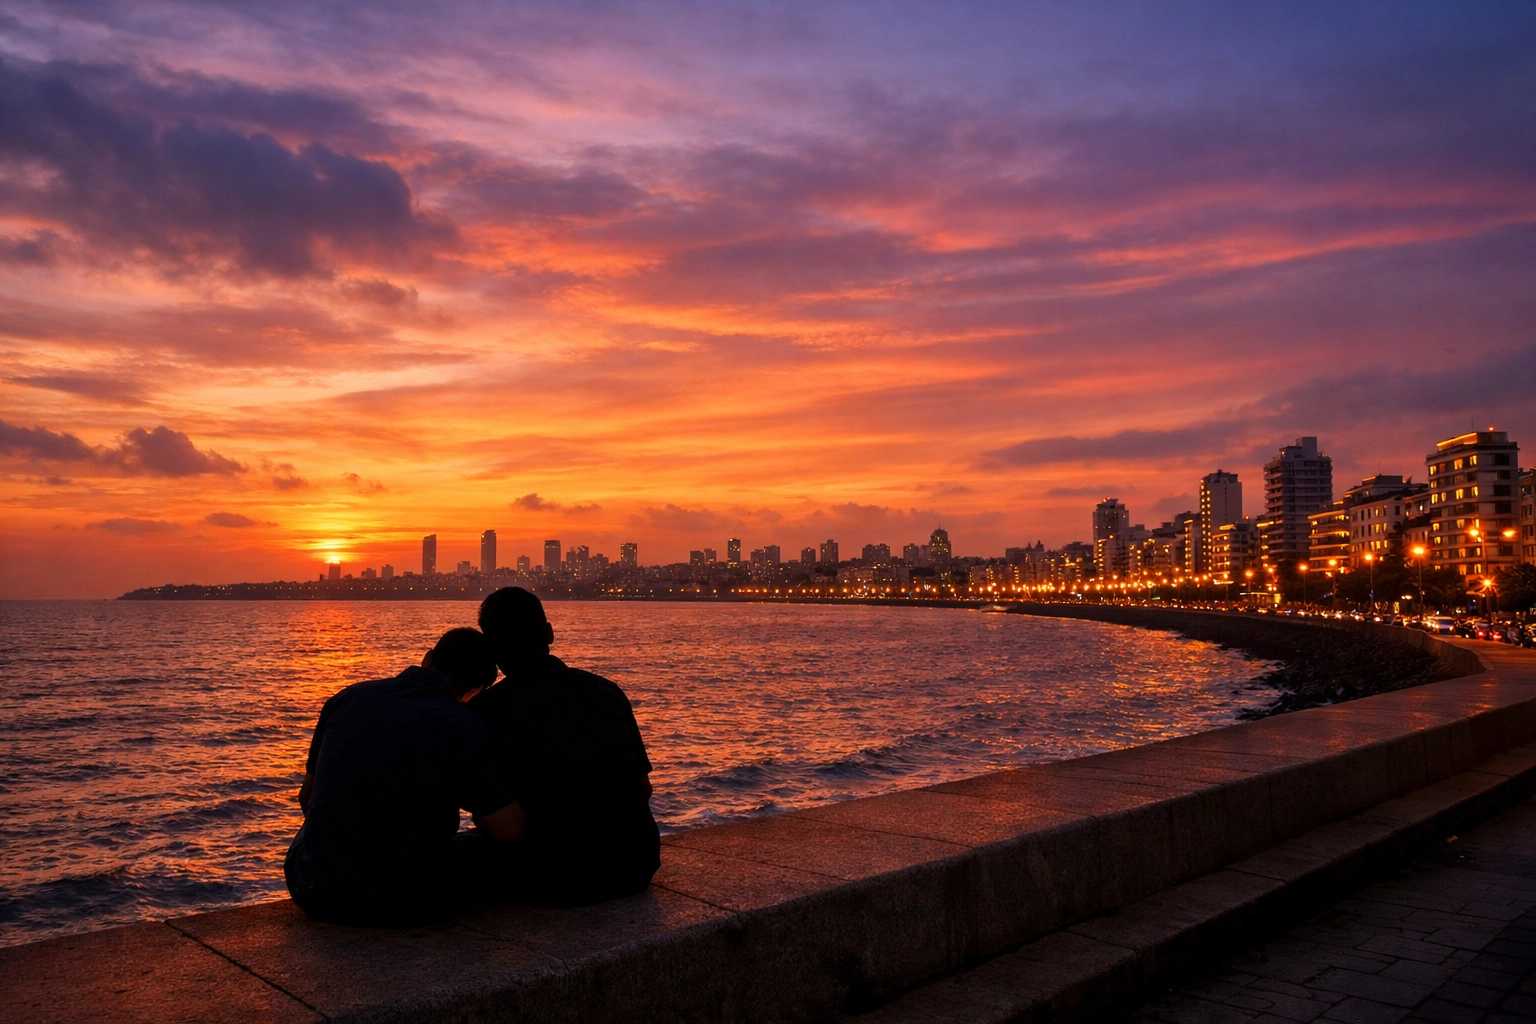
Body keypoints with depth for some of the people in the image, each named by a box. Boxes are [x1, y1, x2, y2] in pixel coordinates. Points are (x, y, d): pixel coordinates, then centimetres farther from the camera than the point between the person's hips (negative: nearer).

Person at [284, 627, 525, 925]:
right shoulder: (463, 727, -12)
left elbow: (307, 796, 14)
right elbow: (510, 829, -11)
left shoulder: (347, 697, 3)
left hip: (313, 893, 5)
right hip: (399, 903, -4)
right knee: (489, 847, 20)